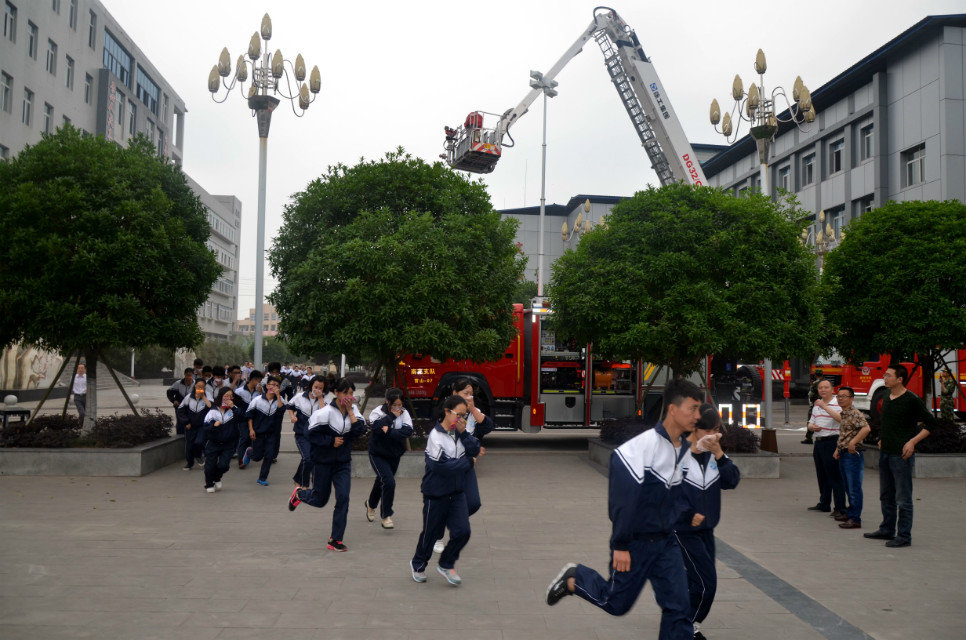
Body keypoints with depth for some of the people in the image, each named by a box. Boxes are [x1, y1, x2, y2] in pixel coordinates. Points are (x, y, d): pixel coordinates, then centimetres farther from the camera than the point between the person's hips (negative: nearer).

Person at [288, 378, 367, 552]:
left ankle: (335, 540, 1)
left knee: (343, 498, -8)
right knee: (320, 500, 11)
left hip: (343, 462, 4)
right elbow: (311, 433, -14)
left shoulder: (353, 409, -1)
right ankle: (299, 494, 46)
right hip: (323, 461, -3)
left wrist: (350, 411, -18)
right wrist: (331, 441, -17)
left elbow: (360, 430, -14)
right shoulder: (327, 411, -16)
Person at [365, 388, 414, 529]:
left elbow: (408, 431, -19)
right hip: (378, 454, -4)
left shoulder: (404, 413, -5)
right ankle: (385, 516, -5)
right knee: (389, 482, -19)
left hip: (394, 455, 4)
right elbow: (376, 427, -30)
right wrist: (392, 416, -25)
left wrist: (389, 432, -26)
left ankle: (371, 504, 50)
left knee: (381, 481, 21)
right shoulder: (377, 412, -12)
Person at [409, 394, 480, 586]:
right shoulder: (436, 435, -17)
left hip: (457, 491, 6)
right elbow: (442, 465, -24)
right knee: (431, 532, 9)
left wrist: (463, 432, -14)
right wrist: (467, 462, -12)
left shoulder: (460, 433, 6)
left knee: (462, 531, -4)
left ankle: (446, 565, 19)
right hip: (436, 493, -5)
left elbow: (475, 450, -3)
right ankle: (418, 564, 35)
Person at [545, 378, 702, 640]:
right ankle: (573, 578, 31)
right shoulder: (643, 447, -23)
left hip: (666, 541, 6)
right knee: (616, 603, 8)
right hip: (635, 542, -6)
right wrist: (620, 546, -17)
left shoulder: (685, 449, 2)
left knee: (678, 607, 3)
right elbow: (622, 499, -21)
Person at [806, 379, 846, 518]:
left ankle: (840, 509, -6)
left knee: (835, 477, -8)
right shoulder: (817, 405, 17)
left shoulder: (837, 404, -8)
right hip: (818, 442, 8)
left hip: (831, 442, -8)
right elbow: (811, 422, 22)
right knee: (821, 476, 15)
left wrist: (825, 406, -31)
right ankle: (824, 505, 25)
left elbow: (840, 418, -27)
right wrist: (812, 427, -2)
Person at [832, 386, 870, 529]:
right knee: (848, 488, 17)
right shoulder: (843, 414, 16)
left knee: (854, 488, -5)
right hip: (843, 455, 10)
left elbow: (866, 428, -30)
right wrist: (837, 449, 16)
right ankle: (850, 514, 27)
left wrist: (853, 442, -31)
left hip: (852, 454, -10)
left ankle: (855, 519, -1)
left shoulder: (855, 413, -13)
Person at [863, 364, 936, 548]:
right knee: (886, 496, 16)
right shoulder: (886, 399, 11)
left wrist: (912, 441, -16)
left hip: (901, 455, -8)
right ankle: (887, 530, 27)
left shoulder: (911, 400, -12)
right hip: (885, 453, 8)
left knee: (903, 498, -2)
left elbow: (931, 423, -10)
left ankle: (904, 536, 5)